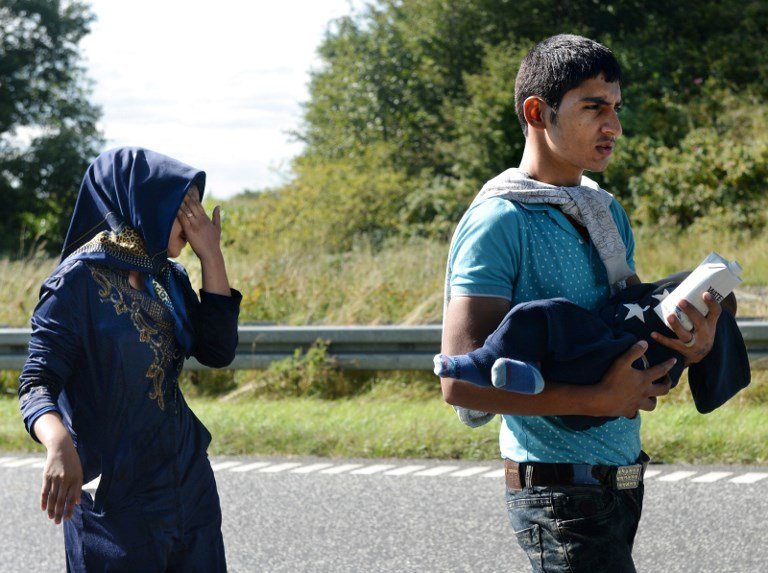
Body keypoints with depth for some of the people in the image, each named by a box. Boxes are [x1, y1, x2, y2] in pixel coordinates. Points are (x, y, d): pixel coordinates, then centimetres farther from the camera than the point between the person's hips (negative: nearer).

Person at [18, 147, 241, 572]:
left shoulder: (170, 278, 9)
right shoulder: (79, 280, -12)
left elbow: (218, 353, 0)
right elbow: (37, 384, -18)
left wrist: (211, 257, -4)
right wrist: (60, 445, -39)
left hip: (187, 481, 7)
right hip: (117, 489, -7)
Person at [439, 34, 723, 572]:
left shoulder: (608, 213, 13)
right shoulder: (498, 221, -13)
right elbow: (461, 381, -21)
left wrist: (690, 345, -7)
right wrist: (600, 399, -24)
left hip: (621, 479, 8)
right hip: (561, 489, -8)